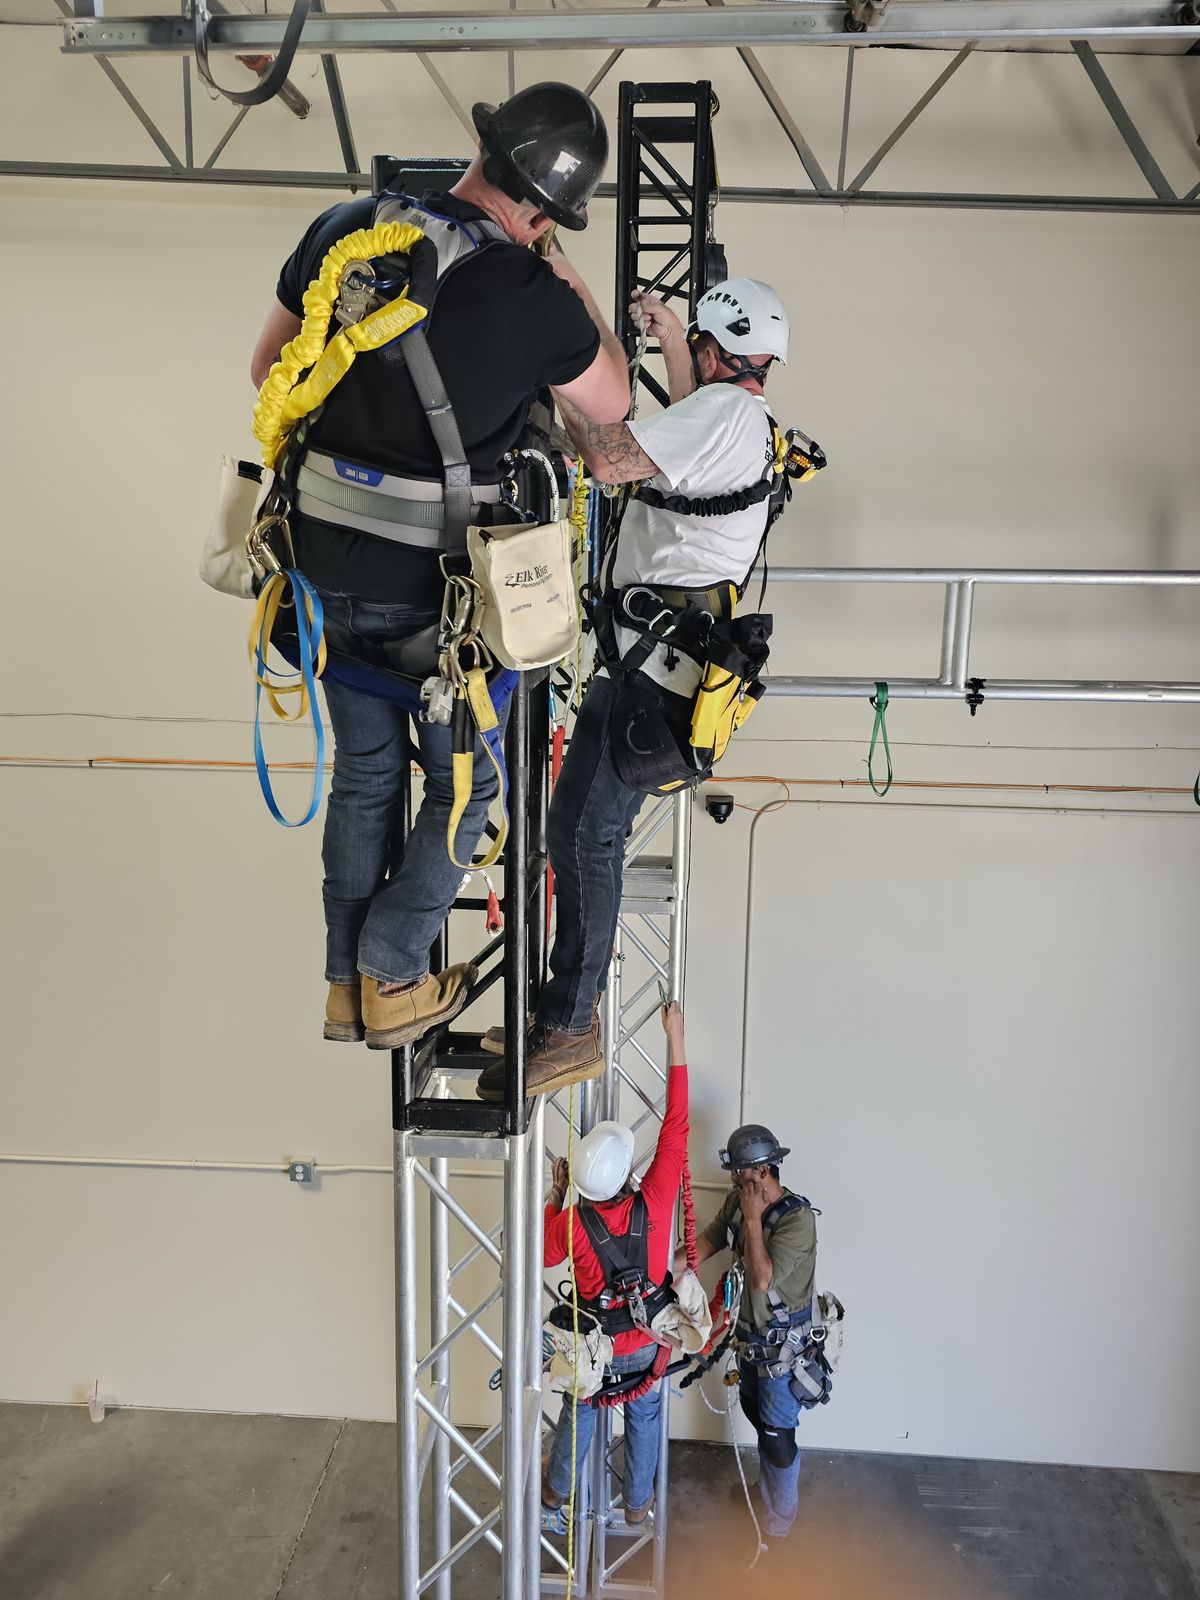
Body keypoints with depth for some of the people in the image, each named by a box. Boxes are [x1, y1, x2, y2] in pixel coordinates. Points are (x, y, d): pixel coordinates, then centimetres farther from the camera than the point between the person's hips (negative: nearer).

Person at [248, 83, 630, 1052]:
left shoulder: (344, 231, -1)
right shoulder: (534, 297, -15)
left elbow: (269, 371, 10)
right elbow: (613, 404, 3)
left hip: (328, 562, 5)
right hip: (434, 586, -5)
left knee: (363, 773, 21)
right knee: (467, 782, 17)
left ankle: (346, 988, 31)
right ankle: (392, 980, 20)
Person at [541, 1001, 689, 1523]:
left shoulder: (570, 1222, -30)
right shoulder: (654, 1205, -31)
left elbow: (543, 1254, -5)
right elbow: (675, 1128, -28)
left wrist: (555, 1195, -2)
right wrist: (676, 1040, -26)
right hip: (646, 1342, 0)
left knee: (579, 1413, 25)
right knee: (643, 1419, 24)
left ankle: (558, 1489, 48)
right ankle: (638, 1502, 42)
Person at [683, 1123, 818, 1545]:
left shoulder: (797, 1218, -30)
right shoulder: (738, 1201, -7)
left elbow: (762, 1279, -33)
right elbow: (706, 1242, 2)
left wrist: (753, 1218, -32)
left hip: (782, 1345, -7)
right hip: (749, 1333, 7)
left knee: (777, 1434, 4)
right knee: (757, 1415, 25)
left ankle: (779, 1522, 25)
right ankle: (766, 1490, 49)